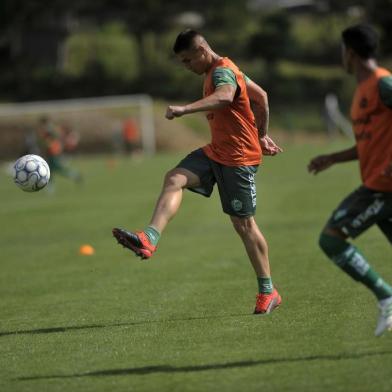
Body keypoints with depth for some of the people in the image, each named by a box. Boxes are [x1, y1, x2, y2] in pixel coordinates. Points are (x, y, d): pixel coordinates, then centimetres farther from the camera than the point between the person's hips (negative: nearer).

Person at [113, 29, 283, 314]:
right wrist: (262, 135, 25)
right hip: (216, 151, 9)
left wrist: (185, 109, -52)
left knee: (243, 223, -2)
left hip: (239, 157, -9)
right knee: (174, 179, -14)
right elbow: (261, 96, 21)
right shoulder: (222, 71, 13)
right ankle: (149, 240, -31)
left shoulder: (222, 71, -17)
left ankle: (268, 292, 10)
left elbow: (224, 96, -42)